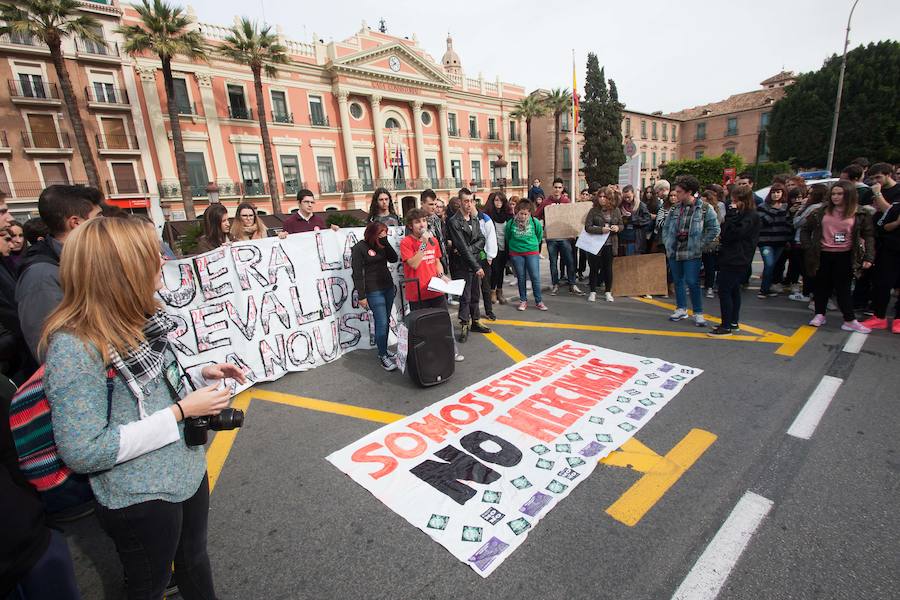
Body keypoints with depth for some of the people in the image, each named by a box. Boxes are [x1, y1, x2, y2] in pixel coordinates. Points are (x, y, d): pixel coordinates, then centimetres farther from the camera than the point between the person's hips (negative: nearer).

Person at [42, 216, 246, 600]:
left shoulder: (138, 318, -3)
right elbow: (82, 452, -26)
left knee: (194, 561, 29)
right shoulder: (74, 347, -26)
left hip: (188, 473, 7)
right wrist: (180, 412, -26)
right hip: (140, 499, -7)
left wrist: (201, 376, -6)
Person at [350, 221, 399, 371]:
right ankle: (383, 356, 3)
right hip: (374, 291, -6)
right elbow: (357, 273, -10)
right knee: (382, 323, -7)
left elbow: (394, 259, 0)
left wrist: (385, 241, -9)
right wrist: (361, 296, -12)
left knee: (385, 321, 11)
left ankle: (384, 349, 25)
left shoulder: (382, 245, 9)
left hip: (388, 287, 6)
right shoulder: (359, 248, -8)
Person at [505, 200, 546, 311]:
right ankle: (523, 301, 21)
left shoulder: (535, 222, -8)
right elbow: (507, 237, 9)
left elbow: (540, 235, 10)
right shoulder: (511, 223, -8)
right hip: (516, 254, 1)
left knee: (535, 277, -2)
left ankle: (538, 301, 10)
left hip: (532, 253, 0)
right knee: (521, 278, 8)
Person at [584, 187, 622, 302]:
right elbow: (587, 227, -11)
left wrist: (617, 228, -10)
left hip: (610, 244, 2)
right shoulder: (593, 211, -4)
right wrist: (601, 230, -22)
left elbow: (621, 225, 13)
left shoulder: (615, 211, 4)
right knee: (594, 268, 5)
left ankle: (608, 292, 22)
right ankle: (593, 292, 17)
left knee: (608, 268, 11)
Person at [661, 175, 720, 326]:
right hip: (674, 251, 5)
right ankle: (681, 309, 25)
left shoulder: (704, 208, -6)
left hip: (692, 253, -5)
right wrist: (667, 243, 6)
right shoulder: (674, 208, 7)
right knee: (678, 281, 12)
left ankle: (698, 313, 7)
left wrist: (700, 244, -7)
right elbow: (665, 227, 16)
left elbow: (714, 229, -3)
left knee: (692, 282, -6)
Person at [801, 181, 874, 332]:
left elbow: (868, 236, 1)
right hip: (823, 255, 1)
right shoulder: (821, 211, 1)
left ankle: (850, 321, 7)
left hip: (845, 256, -1)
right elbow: (806, 229, 9)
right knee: (822, 285, 10)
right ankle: (819, 314, 20)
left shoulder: (860, 213, -1)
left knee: (843, 288, 1)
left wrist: (868, 257, -7)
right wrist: (808, 248, -1)